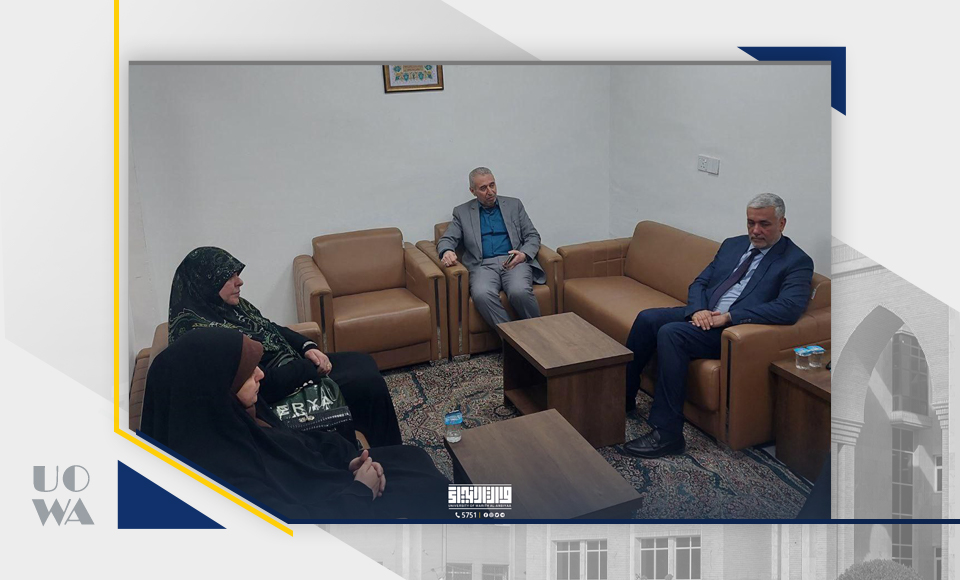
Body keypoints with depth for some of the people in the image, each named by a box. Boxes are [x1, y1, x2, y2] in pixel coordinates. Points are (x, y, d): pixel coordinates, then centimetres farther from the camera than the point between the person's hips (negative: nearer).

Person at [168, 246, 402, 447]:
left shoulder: (229, 305, 2)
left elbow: (272, 329, 15)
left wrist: (307, 347, -3)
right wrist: (310, 367, -18)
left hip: (294, 367, 10)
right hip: (277, 393, -10)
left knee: (364, 362, 12)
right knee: (369, 383, -11)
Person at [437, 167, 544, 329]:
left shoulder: (514, 205, 18)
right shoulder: (462, 212, 17)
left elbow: (533, 236, 15)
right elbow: (446, 240, 11)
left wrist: (524, 254, -8)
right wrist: (447, 252, -15)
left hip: (514, 262, 0)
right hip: (483, 265, 0)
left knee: (519, 291, -34)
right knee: (482, 294, -35)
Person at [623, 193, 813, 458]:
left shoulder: (797, 262, -3)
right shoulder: (732, 245, 18)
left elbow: (789, 308, -19)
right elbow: (698, 284, 15)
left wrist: (729, 316, -22)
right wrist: (698, 310, -9)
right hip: (703, 315, 7)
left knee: (670, 333, -29)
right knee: (647, 318, -16)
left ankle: (667, 433, -26)